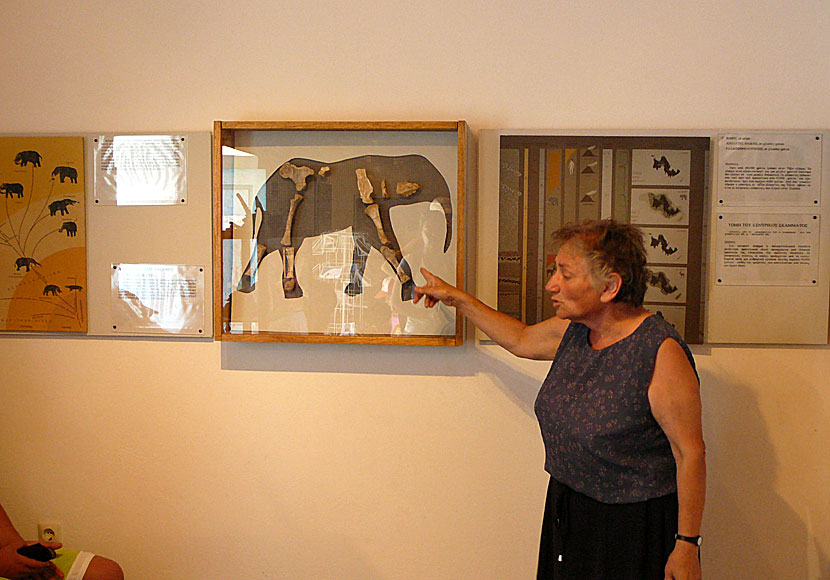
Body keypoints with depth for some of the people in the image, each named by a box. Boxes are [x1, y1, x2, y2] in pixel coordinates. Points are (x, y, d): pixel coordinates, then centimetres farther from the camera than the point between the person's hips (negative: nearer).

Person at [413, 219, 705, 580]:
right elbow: (520, 339, 20)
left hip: (635, 528, -7)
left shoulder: (662, 352, -22)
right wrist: (457, 299, 22)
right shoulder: (573, 330, 0)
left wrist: (687, 545, -16)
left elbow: (691, 454, -19)